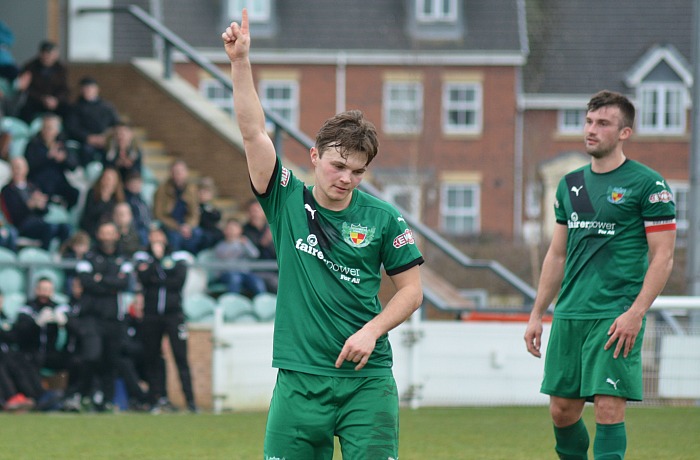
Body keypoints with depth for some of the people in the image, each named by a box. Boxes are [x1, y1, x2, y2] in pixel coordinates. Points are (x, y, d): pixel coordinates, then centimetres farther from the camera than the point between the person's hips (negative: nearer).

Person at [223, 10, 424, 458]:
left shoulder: (384, 219, 1)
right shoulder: (288, 201, 3)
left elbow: (411, 289, 7)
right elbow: (254, 132, -5)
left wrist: (372, 330, -9)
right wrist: (240, 61, -13)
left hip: (365, 378, -1)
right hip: (299, 379, 1)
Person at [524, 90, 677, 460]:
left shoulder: (647, 185, -5)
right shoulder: (571, 184, 14)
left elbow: (662, 257, -8)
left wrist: (635, 313, -17)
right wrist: (536, 315, 16)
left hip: (616, 317, -6)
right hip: (569, 315, 6)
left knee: (609, 409, -11)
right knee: (561, 410, 6)